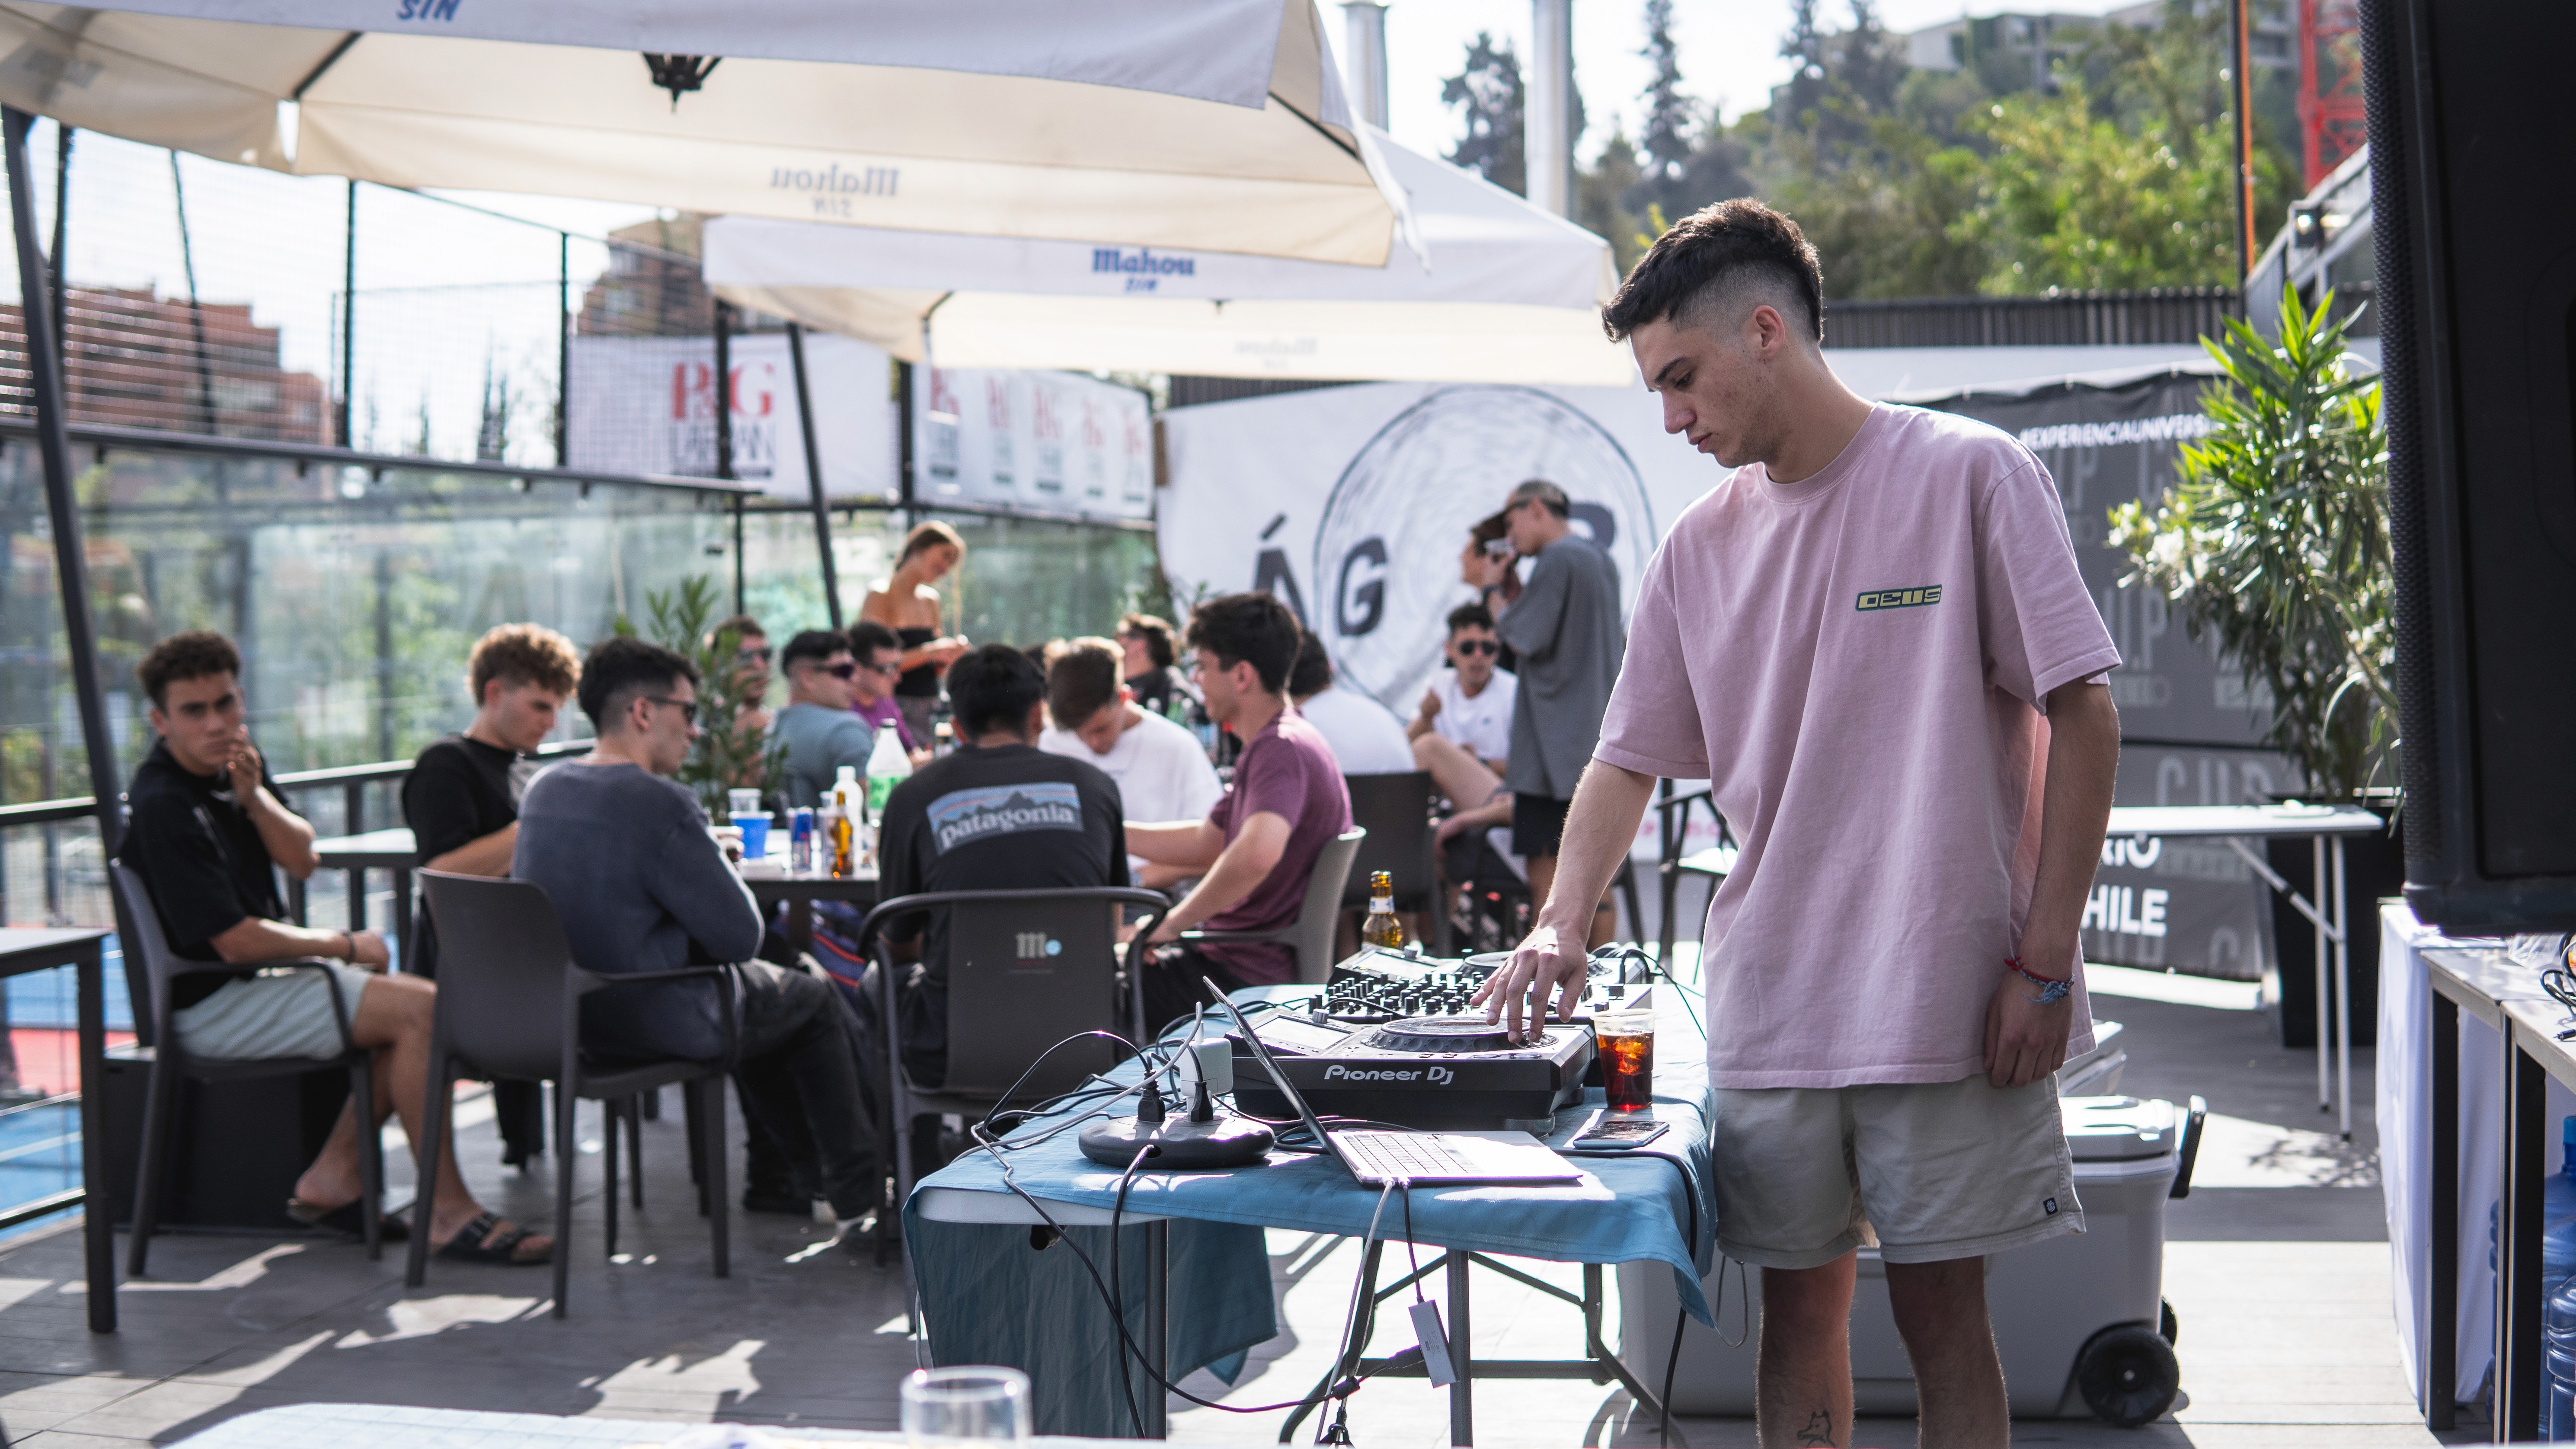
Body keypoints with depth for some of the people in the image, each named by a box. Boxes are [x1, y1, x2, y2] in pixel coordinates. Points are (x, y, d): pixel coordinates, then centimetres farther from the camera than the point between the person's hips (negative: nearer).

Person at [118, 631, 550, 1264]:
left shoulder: (233, 765, 7)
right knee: (419, 1009, -20)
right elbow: (236, 941, -23)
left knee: (420, 1000, 4)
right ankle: (448, 1213, -17)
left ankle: (333, 1176, 2)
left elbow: (302, 860, 6)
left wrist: (254, 798, -13)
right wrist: (344, 946, -9)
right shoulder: (162, 807, -21)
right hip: (213, 1005, -10)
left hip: (260, 974, 10)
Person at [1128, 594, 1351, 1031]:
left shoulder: (1281, 750, -21)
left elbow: (1256, 854, -39)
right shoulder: (1275, 744, 14)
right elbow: (1205, 846, 22)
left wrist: (1173, 923, -28)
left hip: (1246, 976, -10)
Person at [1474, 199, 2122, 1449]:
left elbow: (2081, 716, -6)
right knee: (1800, 1306, 9)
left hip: (1951, 1001, -4)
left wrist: (2043, 962, -10)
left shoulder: (1970, 477, -5)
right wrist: (1563, 922, -3)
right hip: (1768, 1006, 4)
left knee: (1942, 1311, 2)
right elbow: (1630, 758, 14)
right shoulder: (1699, 549, 9)